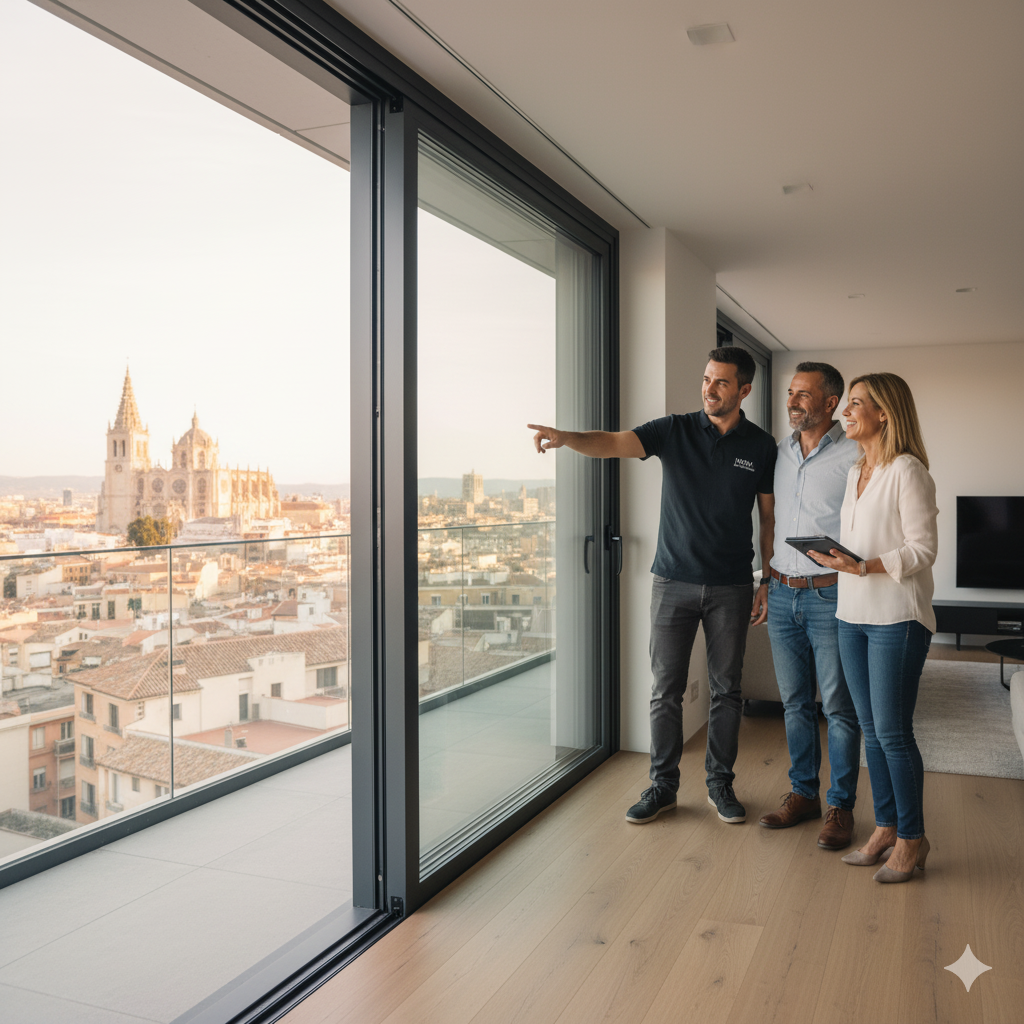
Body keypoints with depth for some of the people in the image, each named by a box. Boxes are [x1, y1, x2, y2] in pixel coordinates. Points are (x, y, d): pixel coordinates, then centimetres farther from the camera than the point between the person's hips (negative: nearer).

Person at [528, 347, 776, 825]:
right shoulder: (675, 431, -1)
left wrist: (769, 581, 4)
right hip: (673, 582, 0)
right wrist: (565, 437, -36)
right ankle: (663, 784, 19)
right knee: (666, 689, 5)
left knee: (726, 689, 9)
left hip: (730, 587, 1)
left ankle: (720, 784, 25)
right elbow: (614, 443, -16)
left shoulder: (761, 446, 2)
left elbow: (768, 518, 7)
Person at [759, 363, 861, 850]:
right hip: (782, 594, 6)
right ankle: (803, 794, 27)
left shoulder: (855, 455, -7)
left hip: (831, 595, -5)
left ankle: (840, 806, 17)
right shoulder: (780, 452, 10)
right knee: (794, 702, 13)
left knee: (838, 706, 3)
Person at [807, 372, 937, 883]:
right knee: (871, 729, 12)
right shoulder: (855, 473, 14)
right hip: (853, 615, 8)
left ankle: (911, 839, 14)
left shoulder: (908, 472, -11)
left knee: (892, 732, -2)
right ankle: (885, 827, 25)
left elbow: (923, 549, -15)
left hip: (897, 617, -8)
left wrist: (865, 566, -25)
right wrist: (833, 558, 3)